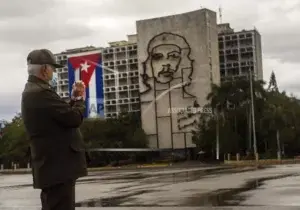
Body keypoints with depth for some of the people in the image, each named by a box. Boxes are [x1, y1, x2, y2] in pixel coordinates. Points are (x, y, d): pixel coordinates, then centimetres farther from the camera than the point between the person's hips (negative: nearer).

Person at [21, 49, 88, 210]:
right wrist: (80, 99, -1)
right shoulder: (41, 93, -18)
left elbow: (63, 115, 20)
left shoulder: (32, 91, 16)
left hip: (51, 165, 11)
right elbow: (75, 118, -19)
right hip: (58, 166, -11)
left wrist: (73, 99, 11)